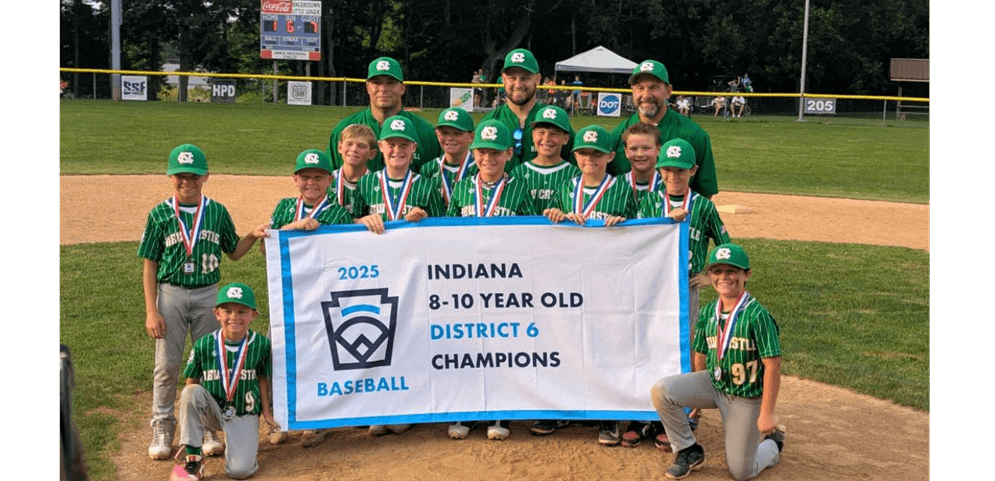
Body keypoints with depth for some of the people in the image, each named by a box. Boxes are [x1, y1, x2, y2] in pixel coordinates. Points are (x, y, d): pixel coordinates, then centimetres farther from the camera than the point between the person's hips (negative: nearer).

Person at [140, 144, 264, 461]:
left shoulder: (217, 212, 2)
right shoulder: (160, 214, -2)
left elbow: (233, 253, 12)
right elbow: (149, 265, -1)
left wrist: (255, 235, -8)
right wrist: (151, 310, -7)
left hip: (209, 294, 1)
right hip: (171, 294, -1)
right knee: (167, 365, 4)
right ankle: (162, 428, 18)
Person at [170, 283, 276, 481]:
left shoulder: (261, 344, -8)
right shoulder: (203, 345, -10)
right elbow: (191, 382, -1)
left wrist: (266, 412, 8)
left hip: (245, 415, -1)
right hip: (213, 411, 1)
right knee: (192, 391, -32)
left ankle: (234, 442, 17)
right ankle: (193, 457, -18)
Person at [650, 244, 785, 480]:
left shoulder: (757, 315, -21)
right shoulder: (707, 312, -2)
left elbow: (773, 365, -21)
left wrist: (767, 414, -21)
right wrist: (697, 398, 17)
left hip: (746, 397, -5)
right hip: (714, 383, 5)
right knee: (661, 390, -20)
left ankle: (772, 443, 33)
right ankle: (689, 451, 1)